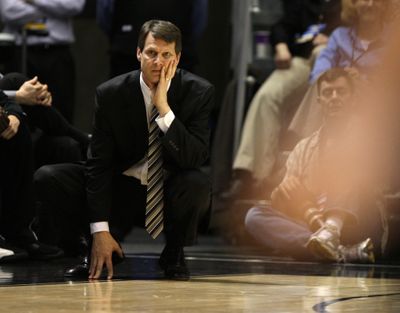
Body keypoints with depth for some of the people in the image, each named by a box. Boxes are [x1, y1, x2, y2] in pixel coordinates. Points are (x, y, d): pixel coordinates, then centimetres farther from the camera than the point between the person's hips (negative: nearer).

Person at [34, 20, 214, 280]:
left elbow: (195, 159, -23)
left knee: (197, 183, -37)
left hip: (171, 196, -1)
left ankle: (174, 254, -5)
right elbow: (99, 163, -12)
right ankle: (105, 251, 1)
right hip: (122, 192, 1)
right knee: (47, 178, -19)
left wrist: (164, 108, -33)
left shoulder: (198, 92, -13)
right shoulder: (111, 93, -11)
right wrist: (100, 230, -20)